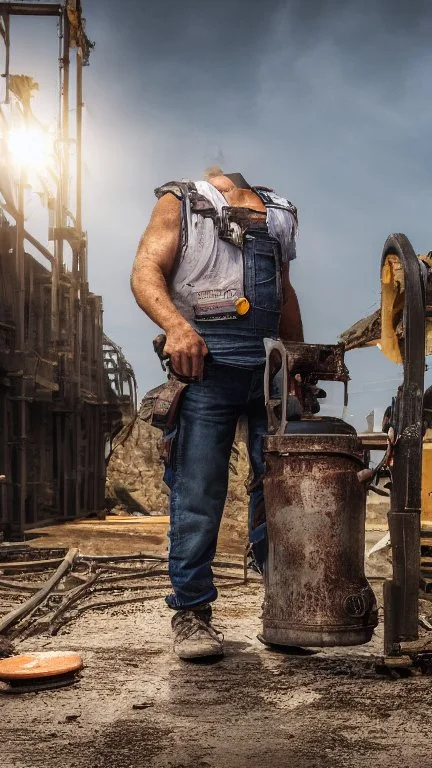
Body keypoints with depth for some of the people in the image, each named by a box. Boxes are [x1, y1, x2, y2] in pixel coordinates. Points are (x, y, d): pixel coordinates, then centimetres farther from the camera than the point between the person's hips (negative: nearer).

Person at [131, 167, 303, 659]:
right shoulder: (181, 202, 11)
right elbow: (146, 272, -2)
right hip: (205, 361, -4)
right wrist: (176, 325, -22)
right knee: (197, 492, -6)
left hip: (272, 366, 5)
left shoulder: (277, 212, 24)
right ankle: (191, 612, 3)